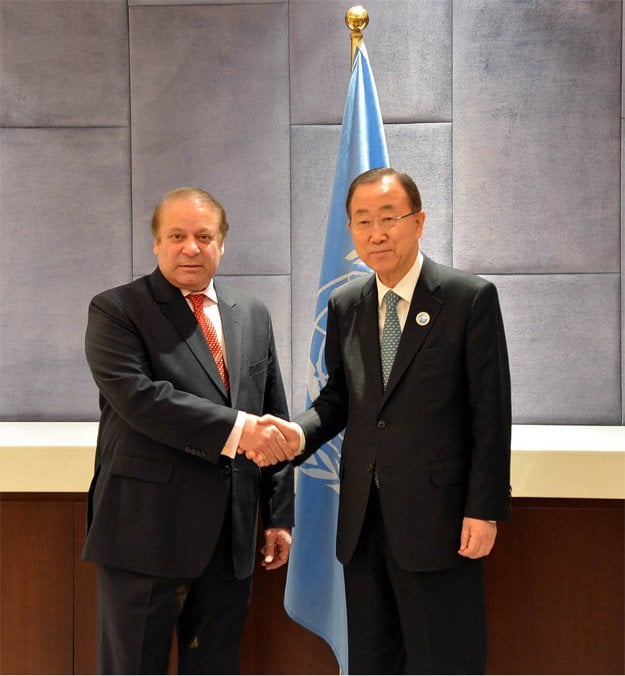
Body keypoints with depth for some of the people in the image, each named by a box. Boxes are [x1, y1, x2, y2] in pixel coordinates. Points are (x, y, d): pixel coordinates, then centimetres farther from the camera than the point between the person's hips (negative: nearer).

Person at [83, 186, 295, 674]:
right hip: (146, 530, -4)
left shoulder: (253, 316, 12)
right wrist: (236, 428, -21)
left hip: (231, 537, 5)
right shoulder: (117, 310, -3)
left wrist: (279, 515, 11)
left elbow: (274, 421, 14)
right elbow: (138, 397, -19)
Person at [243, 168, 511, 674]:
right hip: (362, 517, 5)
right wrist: (301, 434, -7)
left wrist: (485, 510, -11)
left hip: (437, 516, -5)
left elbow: (491, 413, -7)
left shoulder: (470, 298, -6)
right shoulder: (345, 306, 9)